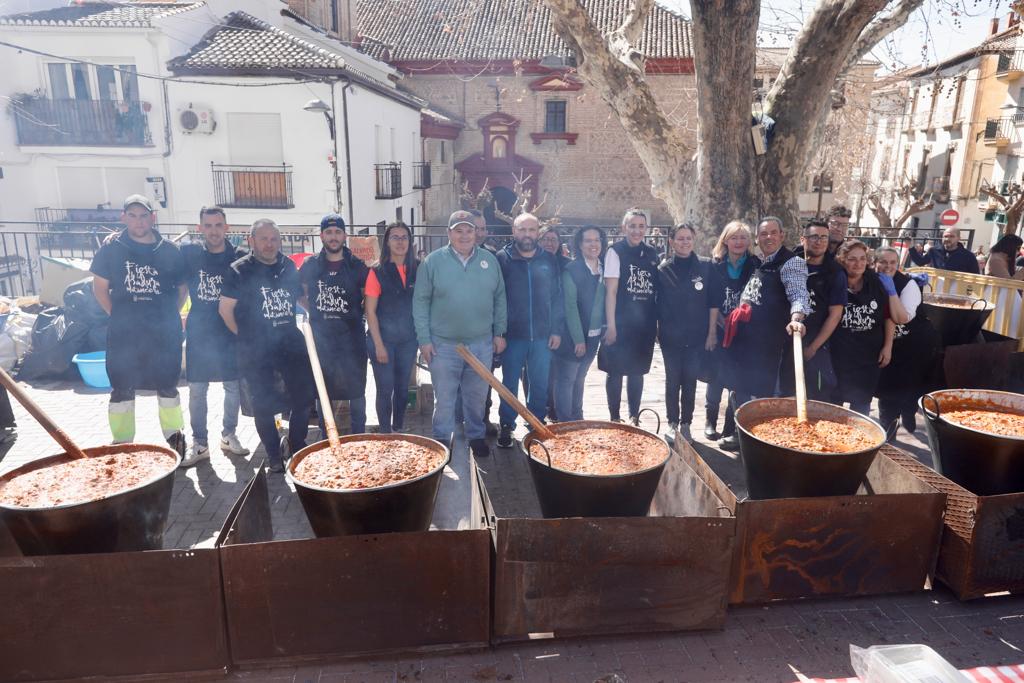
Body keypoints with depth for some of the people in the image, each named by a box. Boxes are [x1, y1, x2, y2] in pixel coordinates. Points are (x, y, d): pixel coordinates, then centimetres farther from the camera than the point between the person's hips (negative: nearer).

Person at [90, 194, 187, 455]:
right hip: (124, 334, 0)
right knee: (122, 389, 7)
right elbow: (100, 287, 7)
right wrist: (118, 315, 0)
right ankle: (121, 445, 19)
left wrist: (168, 316, 2)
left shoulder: (169, 251, 2)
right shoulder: (111, 249, 0)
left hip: (164, 333, 1)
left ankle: (174, 438, 25)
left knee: (167, 385, 11)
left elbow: (182, 289, 10)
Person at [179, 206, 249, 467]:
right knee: (197, 390, 4)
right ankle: (199, 444, 15)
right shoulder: (189, 254, -1)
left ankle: (228, 436, 25)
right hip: (199, 334, 0)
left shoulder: (239, 258, -1)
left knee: (233, 388, 8)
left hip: (231, 334, 0)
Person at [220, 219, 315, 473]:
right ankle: (274, 457, 21)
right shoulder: (239, 271, -5)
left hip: (291, 344, 4)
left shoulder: (288, 267, 9)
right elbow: (226, 309, -3)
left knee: (306, 395, 5)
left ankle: (294, 445, 28)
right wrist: (247, 337, 0)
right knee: (264, 405, 5)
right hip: (257, 352, -4)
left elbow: (302, 298, 23)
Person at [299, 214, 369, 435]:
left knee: (356, 390, 5)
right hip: (321, 339, 2)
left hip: (352, 338, -2)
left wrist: (357, 312, -3)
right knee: (322, 392, 12)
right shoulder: (311, 265, 3)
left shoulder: (357, 265, -1)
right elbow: (299, 293, 16)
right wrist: (314, 311, 6)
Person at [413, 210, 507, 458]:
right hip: (443, 345, -2)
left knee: (477, 396, 15)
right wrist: (424, 339, -7)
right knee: (444, 398, 8)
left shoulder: (490, 260, 4)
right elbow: (421, 302, -3)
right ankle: (441, 441, 24)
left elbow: (499, 298, 9)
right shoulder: (433, 261, -4)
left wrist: (499, 332, 5)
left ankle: (477, 436, 32)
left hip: (482, 344, 2)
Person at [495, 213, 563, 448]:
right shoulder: (501, 259, -3)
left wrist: (557, 330, 1)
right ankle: (506, 426, 22)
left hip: (542, 336, 2)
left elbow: (557, 297, 7)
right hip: (512, 335, -2)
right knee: (510, 384, 9)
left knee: (540, 384, 11)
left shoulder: (548, 260, 5)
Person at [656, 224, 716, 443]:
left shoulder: (706, 266, 1)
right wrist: (656, 330, 3)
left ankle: (686, 424, 17)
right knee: (673, 380, 7)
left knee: (690, 380, 5)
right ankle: (672, 424, 18)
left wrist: (711, 332, -1)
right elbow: (657, 303, 5)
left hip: (696, 335, 0)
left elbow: (713, 302, 1)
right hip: (670, 336, 0)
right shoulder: (663, 269, 1)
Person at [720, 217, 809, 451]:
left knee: (761, 392, -1)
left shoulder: (791, 262, -8)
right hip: (745, 335, 8)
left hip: (767, 339, -8)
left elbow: (798, 294, -23)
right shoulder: (757, 263, 17)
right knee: (739, 388, 14)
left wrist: (796, 319, -41)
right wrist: (735, 317, 19)